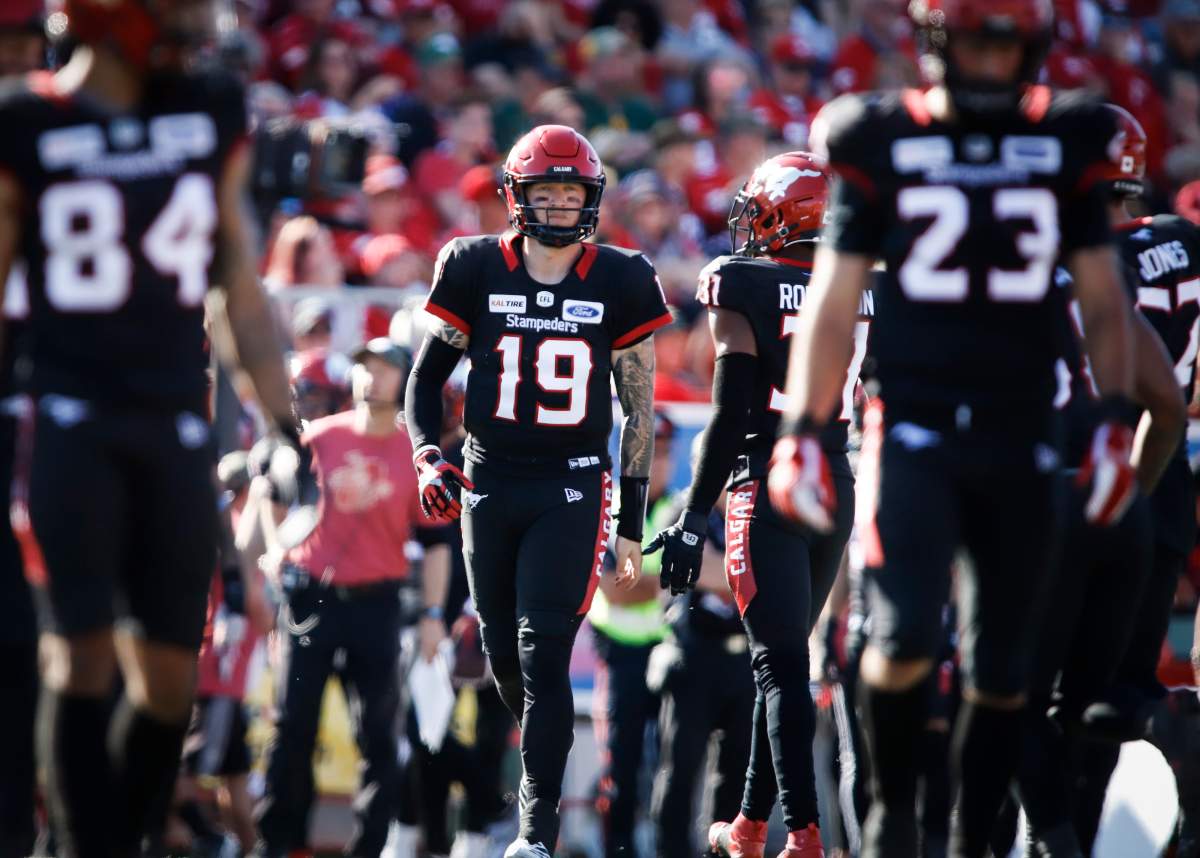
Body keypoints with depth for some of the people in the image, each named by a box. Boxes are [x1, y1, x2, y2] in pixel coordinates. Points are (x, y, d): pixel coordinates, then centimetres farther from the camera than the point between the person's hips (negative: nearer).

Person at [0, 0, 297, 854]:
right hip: (72, 420, -3)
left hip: (176, 423, 3)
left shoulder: (213, 111, 7)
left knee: (171, 671, 3)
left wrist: (286, 425, 12)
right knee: (83, 653, -9)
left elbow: (241, 281, 14)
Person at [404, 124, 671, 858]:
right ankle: (547, 760, 36)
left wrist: (632, 524, 6)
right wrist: (428, 458, -7)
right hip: (490, 485, 2)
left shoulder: (619, 283, -1)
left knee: (544, 657, -12)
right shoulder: (476, 271, 0)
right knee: (505, 656, 8)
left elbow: (639, 410, 6)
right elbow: (429, 374, 10)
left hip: (572, 489, -2)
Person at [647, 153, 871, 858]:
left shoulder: (744, 290, -8)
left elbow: (731, 415, -13)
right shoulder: (864, 291, 9)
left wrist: (694, 519, -10)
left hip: (769, 487, -6)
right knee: (785, 659, 16)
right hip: (838, 491, 6)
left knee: (782, 665, -7)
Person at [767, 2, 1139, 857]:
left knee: (1002, 672, 5)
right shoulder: (884, 144, 2)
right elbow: (834, 303, 5)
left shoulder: (1064, 146, 7)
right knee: (905, 637, -19)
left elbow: (1102, 298, 12)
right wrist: (802, 430, 0)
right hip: (913, 432, -3)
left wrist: (1116, 418, 1)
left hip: (1019, 442, 3)